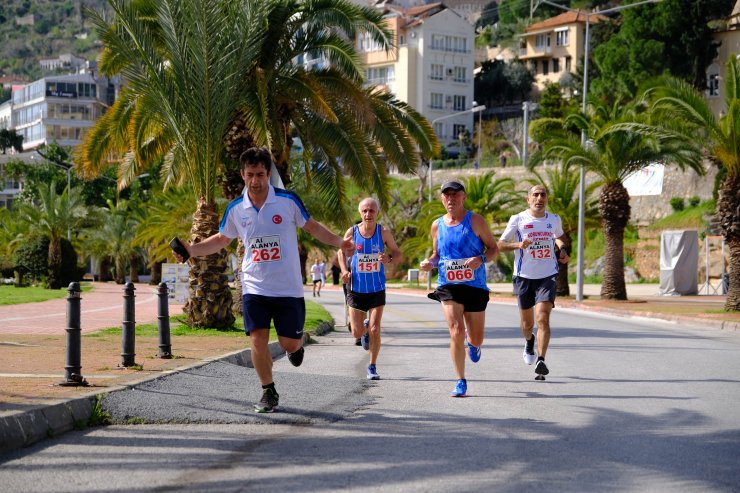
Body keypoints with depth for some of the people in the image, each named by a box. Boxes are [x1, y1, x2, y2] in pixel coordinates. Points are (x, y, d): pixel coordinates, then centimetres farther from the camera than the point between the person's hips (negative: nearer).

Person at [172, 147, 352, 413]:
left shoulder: (288, 200, -6)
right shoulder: (235, 209, 1)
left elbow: (313, 227, 6)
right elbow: (221, 240, 17)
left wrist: (339, 242, -9)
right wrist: (192, 249, 4)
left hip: (288, 288, -1)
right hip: (254, 287, 1)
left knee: (289, 342, 1)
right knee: (258, 339, -10)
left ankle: (296, 346, 41)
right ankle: (268, 393, 8)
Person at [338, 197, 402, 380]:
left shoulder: (383, 233, -7)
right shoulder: (352, 232, -6)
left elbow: (398, 254, 1)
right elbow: (342, 252, 10)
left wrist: (389, 259, -22)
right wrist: (344, 270, -7)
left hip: (377, 289, -1)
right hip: (356, 288, 1)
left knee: (375, 330, -7)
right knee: (357, 332, 2)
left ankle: (373, 367, 10)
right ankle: (365, 328, 40)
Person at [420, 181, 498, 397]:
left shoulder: (475, 220, -2)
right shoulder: (437, 225, 7)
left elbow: (494, 249, 1)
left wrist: (481, 259, -20)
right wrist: (429, 262, -4)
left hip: (475, 286, -1)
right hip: (448, 286, 1)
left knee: (476, 339, 7)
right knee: (456, 332, -17)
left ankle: (473, 343, 48)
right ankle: (461, 381, -4)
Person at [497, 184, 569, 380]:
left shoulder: (554, 219, 6)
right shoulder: (518, 219, -3)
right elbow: (500, 245, -1)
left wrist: (562, 250, 7)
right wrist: (519, 245, -19)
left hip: (547, 276, 0)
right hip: (524, 276, 0)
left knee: (543, 319, -18)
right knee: (527, 322, 13)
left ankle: (541, 361, -23)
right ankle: (529, 341, 48)